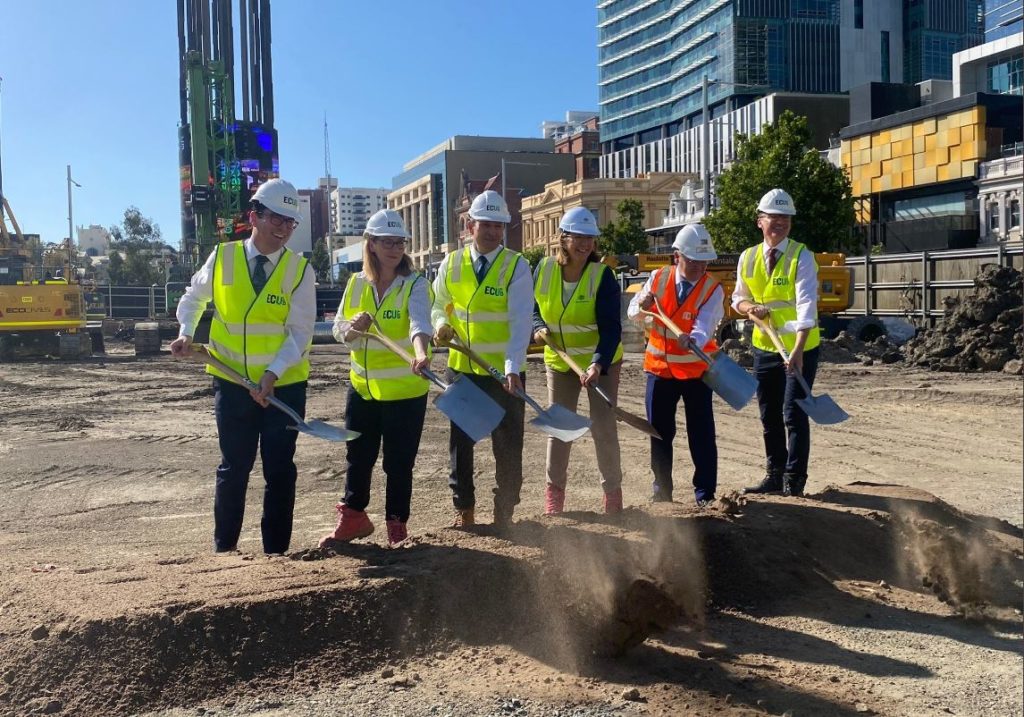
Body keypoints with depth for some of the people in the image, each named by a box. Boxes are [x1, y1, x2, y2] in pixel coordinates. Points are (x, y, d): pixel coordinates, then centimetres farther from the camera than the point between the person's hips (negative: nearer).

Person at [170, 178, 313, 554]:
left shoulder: (299, 269, -8)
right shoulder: (222, 257, -3)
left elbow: (300, 332, -12)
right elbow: (193, 297, 16)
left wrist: (272, 374, -23)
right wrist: (186, 334, 0)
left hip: (284, 384, -1)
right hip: (232, 382, 1)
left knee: (279, 470, 8)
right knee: (234, 468, 10)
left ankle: (276, 551, 20)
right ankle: (223, 549, 24)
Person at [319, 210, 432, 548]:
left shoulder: (414, 285, -10)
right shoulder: (357, 284, 5)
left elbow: (419, 323, -29)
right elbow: (339, 330, 6)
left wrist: (420, 353, -50)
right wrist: (353, 328, -17)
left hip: (405, 390, -4)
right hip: (362, 387, 4)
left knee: (398, 463, 4)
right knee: (357, 458, 15)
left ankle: (397, 526, 22)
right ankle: (352, 519, 34)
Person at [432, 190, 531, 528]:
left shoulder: (516, 266, -9)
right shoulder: (451, 264, 3)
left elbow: (521, 320, -19)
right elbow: (438, 306, 16)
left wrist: (513, 368, -31)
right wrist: (441, 325, -8)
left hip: (505, 371, -3)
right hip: (461, 367, 4)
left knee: (508, 445, 5)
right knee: (460, 441, 12)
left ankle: (504, 513, 19)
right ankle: (464, 510, 26)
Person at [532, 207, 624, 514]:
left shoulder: (602, 275, -20)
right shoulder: (544, 269, -10)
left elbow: (611, 327, -24)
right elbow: (532, 308, 6)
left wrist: (598, 363, -37)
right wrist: (539, 329, -15)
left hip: (601, 362, -3)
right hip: (559, 361, 3)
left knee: (604, 427, -2)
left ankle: (613, 490, 14)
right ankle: (554, 490, 21)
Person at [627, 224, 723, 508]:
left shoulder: (713, 289, -10)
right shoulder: (658, 278, -2)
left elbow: (704, 325, -25)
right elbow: (632, 313, 4)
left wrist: (693, 341, -47)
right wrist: (642, 305, -20)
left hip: (696, 370, -3)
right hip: (660, 367, 3)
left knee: (702, 435, 1)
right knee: (659, 433, 10)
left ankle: (705, 493, 12)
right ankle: (662, 490, 24)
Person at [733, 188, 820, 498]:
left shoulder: (802, 257, -12)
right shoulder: (748, 258, 3)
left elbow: (806, 306, -22)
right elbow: (738, 298, 16)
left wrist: (798, 350, -32)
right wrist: (751, 307, -9)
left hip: (800, 348, -5)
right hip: (765, 346, 5)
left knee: (794, 414, -5)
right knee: (769, 415, 13)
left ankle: (794, 481, 5)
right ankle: (775, 475, 26)